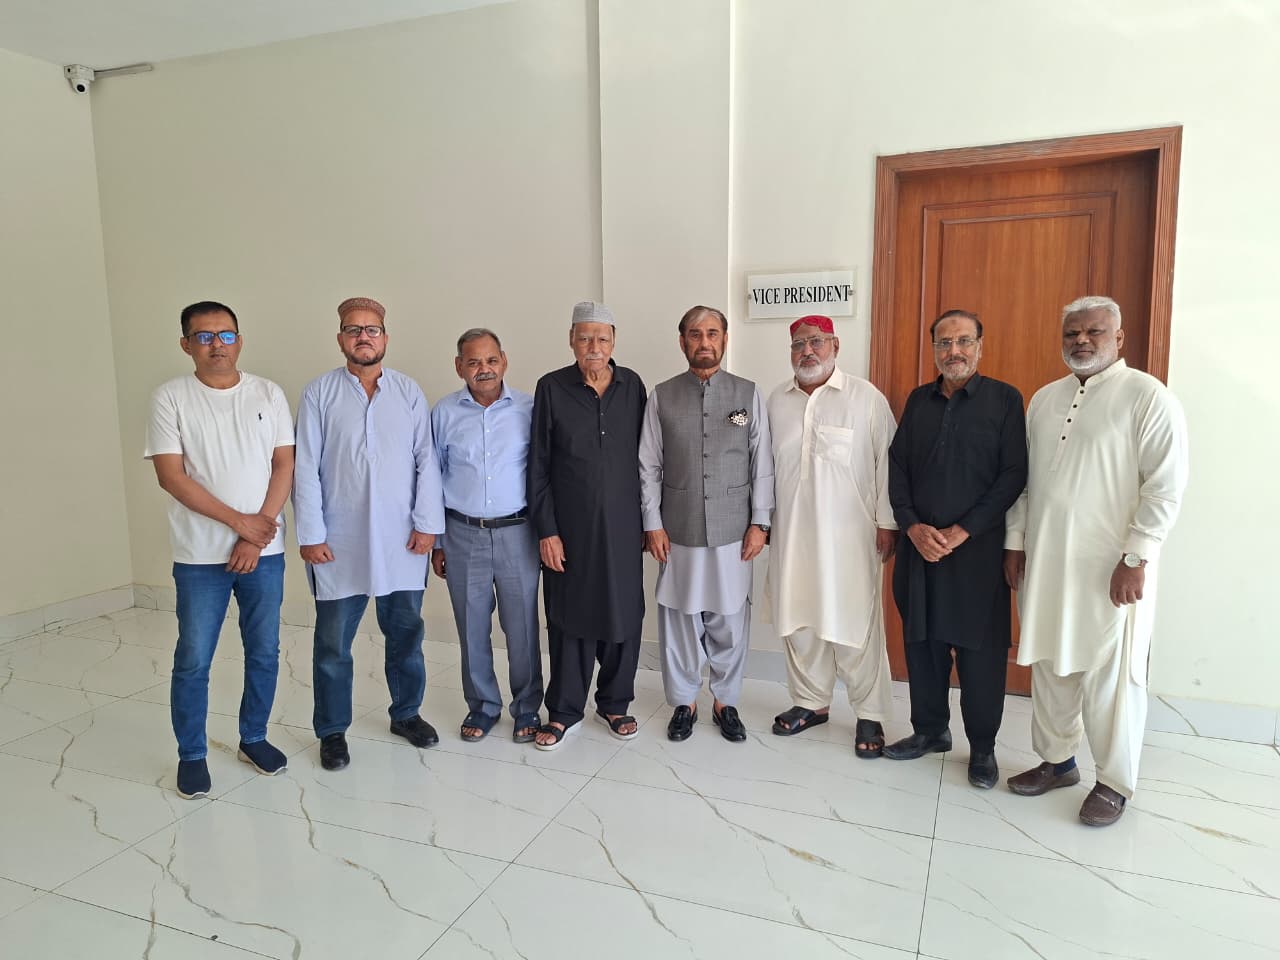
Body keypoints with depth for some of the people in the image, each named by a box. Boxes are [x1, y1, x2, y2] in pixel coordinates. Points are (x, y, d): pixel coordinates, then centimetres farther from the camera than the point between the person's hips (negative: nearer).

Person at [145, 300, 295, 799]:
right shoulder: (170, 398, -4)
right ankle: (192, 755, 24)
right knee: (193, 660, 6)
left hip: (264, 550, 2)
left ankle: (254, 738, 30)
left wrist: (257, 535, -9)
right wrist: (238, 521, -13)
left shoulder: (268, 394, 3)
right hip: (200, 555, -2)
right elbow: (171, 476, -10)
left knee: (264, 652, 12)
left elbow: (284, 465, -1)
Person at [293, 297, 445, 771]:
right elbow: (306, 468, -2)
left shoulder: (408, 392, 4)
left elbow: (426, 461, 2)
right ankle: (332, 731, 24)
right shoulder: (319, 393, 1)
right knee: (333, 642, 7)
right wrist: (310, 533, -6)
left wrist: (427, 522, -4)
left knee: (406, 633, 13)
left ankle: (406, 713, 32)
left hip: (402, 540, 2)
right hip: (339, 543, -1)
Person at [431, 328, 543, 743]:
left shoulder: (529, 409, -2)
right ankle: (482, 705, 29)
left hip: (517, 533, -1)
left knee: (523, 627, 6)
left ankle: (527, 708, 24)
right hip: (463, 536, 1)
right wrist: (436, 541, 7)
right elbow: (433, 479, 7)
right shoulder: (443, 413, 2)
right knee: (472, 629, 11)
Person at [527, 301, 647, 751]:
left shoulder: (632, 386, 3)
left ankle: (614, 704, 28)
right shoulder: (551, 388, -3)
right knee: (570, 619, 7)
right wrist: (546, 530, -7)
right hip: (570, 528, -2)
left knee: (623, 617, 9)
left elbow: (644, 457, 7)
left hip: (623, 527, 2)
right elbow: (538, 466, -3)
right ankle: (564, 712, 22)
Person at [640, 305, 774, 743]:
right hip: (678, 531, 0)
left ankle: (726, 702, 27)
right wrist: (653, 524, -2)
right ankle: (684, 702, 27)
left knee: (729, 621, 8)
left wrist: (759, 522, -3)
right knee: (679, 620, 9)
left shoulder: (748, 394, 1)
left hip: (733, 531, 0)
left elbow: (762, 464, 1)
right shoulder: (662, 396, 1)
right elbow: (649, 466, 1)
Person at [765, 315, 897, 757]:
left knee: (855, 625, 2)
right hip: (792, 533, 4)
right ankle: (811, 702, 29)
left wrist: (887, 522, -7)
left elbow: (887, 462, -5)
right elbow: (766, 463, 12)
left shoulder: (867, 398, -5)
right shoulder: (777, 401, 8)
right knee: (798, 620, 12)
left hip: (849, 534, -4)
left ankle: (870, 714, 18)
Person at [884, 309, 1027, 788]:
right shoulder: (918, 400, 11)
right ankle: (930, 730, 28)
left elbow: (1013, 475, -7)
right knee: (922, 643, 10)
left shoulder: (1004, 399, -1)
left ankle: (982, 747, 19)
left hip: (978, 549, -3)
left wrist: (961, 532, -13)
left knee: (980, 650, 3)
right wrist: (913, 527, -6)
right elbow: (897, 467, 8)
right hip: (919, 546, 4)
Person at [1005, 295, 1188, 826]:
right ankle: (1057, 759, 30)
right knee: (1049, 666, 14)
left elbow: (1166, 484, -12)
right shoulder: (1044, 399, 11)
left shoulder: (1147, 396, -7)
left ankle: (1115, 781, 20)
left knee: (1109, 677, 3)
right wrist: (1015, 542, 10)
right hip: (1044, 560, 6)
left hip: (1109, 566, -6)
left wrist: (1136, 559, -16)